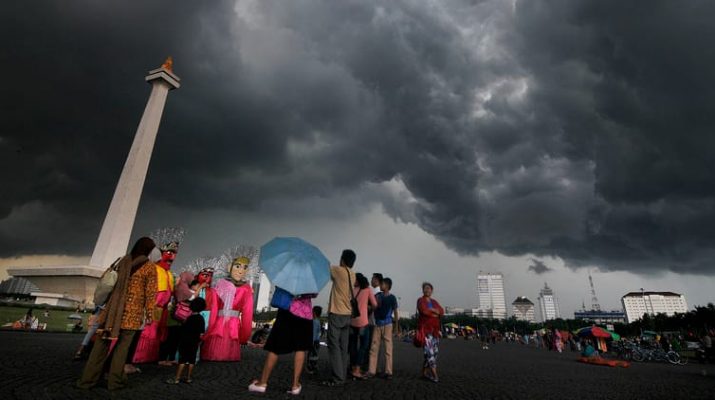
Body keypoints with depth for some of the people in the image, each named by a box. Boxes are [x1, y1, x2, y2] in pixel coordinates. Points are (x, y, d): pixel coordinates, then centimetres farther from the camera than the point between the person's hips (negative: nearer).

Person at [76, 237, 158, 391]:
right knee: (122, 346, 5)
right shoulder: (150, 267, -6)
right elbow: (150, 292, -8)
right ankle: (115, 381, 12)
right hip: (132, 313, -4)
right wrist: (149, 313, -1)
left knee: (102, 344, 10)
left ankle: (87, 379, 16)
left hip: (113, 309, 4)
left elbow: (114, 284, 16)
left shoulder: (124, 261, 9)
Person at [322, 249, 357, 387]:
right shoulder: (353, 275, 9)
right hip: (347, 314, 7)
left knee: (334, 346, -3)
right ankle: (342, 377, 13)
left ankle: (337, 379, -4)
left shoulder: (339, 271, -10)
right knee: (343, 347, 10)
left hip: (336, 313, -7)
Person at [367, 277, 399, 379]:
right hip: (377, 325, 3)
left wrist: (396, 327, -1)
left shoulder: (392, 297, -1)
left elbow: (395, 313, 1)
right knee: (373, 348, 2)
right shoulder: (378, 295, 7)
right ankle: (371, 371, 6)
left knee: (388, 349, 1)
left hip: (387, 325, -3)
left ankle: (388, 372, 7)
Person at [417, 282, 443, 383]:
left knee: (434, 352, 5)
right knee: (429, 352, -12)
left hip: (435, 330, 6)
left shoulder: (434, 302, 18)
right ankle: (434, 374, -10)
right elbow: (424, 311, -17)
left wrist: (432, 310, -13)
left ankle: (424, 372, 16)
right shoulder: (420, 300, -1)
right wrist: (436, 314, -4)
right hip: (425, 329, -6)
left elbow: (442, 311, 5)